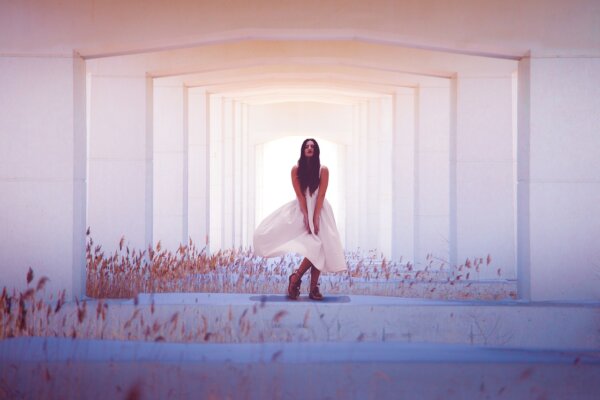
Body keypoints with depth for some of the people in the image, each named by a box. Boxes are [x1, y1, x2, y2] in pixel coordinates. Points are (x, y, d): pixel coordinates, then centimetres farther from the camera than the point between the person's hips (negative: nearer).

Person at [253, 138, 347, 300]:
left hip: (319, 209, -1)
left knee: (319, 247, -11)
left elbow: (320, 196, -11)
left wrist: (315, 219, -17)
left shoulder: (323, 170, -6)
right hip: (301, 209, 1)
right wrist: (306, 218, -16)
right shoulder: (296, 169, -5)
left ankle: (314, 288, -6)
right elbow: (300, 195, -10)